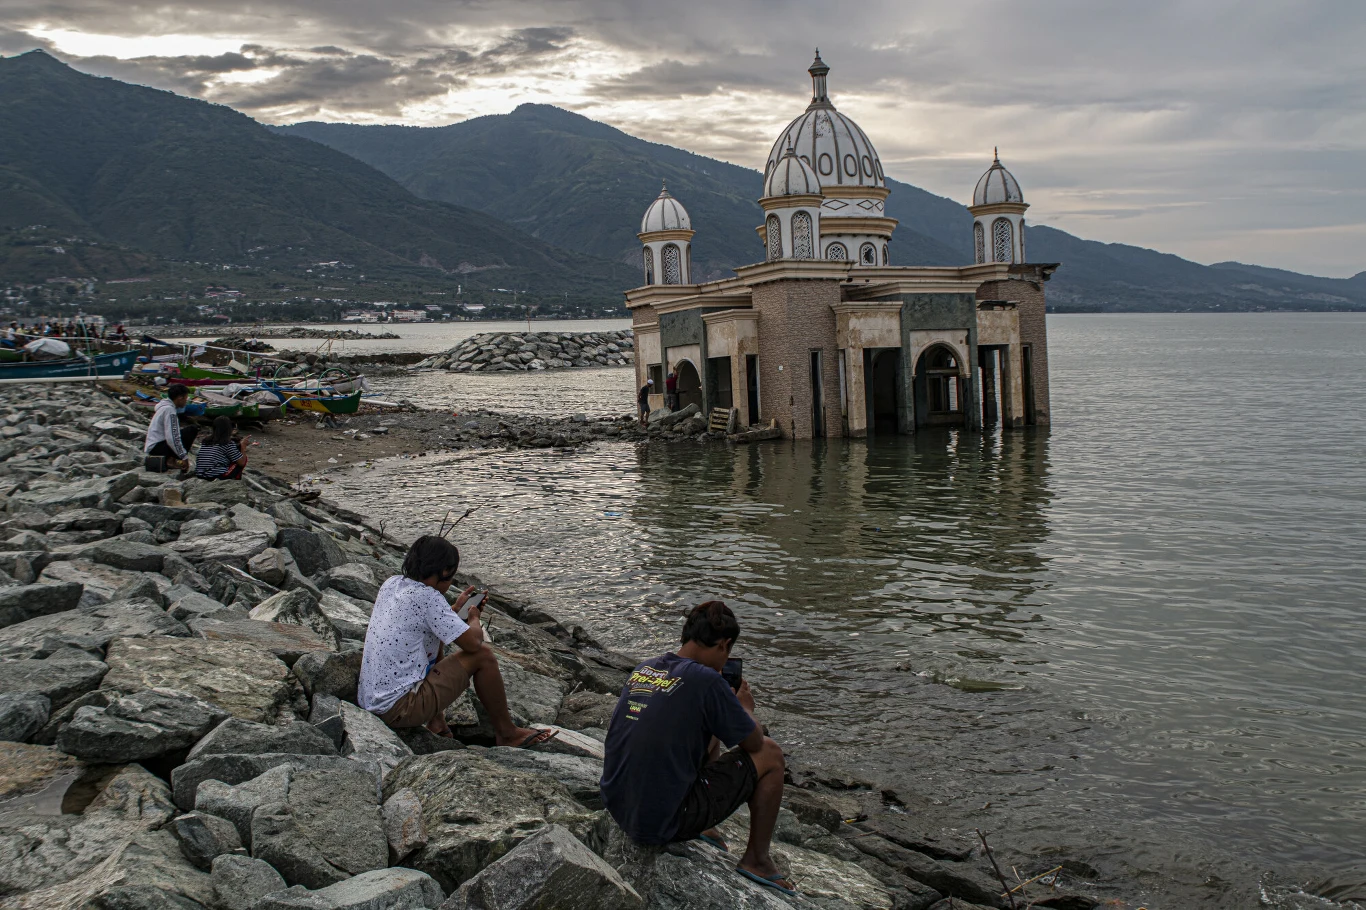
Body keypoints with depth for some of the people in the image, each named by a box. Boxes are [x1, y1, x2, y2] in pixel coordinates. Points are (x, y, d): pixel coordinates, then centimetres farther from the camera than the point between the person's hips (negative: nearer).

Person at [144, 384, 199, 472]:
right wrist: (184, 457, -22)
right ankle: (171, 460, -14)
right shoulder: (169, 409, -17)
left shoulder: (165, 406, 14)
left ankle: (170, 458, 3)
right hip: (156, 447, -10)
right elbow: (172, 437, -24)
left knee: (193, 429, 13)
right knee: (191, 431, -19)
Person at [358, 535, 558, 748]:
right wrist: (474, 617, 4)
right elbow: (473, 642, -16)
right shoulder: (427, 597, -18)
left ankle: (436, 723, 23)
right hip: (399, 709, -9)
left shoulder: (391, 584, 7)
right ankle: (507, 733, 12)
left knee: (436, 639, 27)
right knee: (483, 654, -4)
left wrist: (456, 609, 22)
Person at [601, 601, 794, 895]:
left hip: (619, 809, 8)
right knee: (769, 754, 8)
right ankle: (756, 859, 18)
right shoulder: (707, 680, -16)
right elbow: (753, 742, -4)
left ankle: (699, 828, 28)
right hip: (663, 824, -8)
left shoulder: (641, 670, 5)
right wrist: (745, 708, 16)